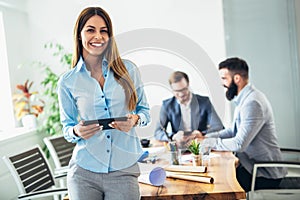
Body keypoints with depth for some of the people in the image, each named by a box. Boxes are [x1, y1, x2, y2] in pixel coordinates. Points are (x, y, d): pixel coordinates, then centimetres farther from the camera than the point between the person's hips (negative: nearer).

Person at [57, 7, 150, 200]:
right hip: (84, 172, 0)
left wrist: (135, 120, -13)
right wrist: (77, 131, -14)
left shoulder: (128, 69, 0)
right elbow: (67, 127, 9)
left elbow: (145, 110, 9)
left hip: (124, 171, 0)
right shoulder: (68, 81, 1)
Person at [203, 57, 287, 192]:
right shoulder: (245, 99, 11)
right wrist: (206, 137, 5)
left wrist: (210, 143, -13)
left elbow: (239, 144, -26)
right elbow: (233, 131, 17)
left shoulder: (253, 103, -23)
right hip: (254, 165, 9)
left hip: (265, 175, -9)